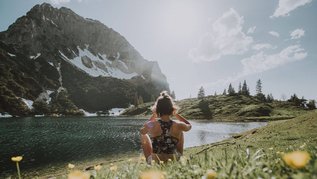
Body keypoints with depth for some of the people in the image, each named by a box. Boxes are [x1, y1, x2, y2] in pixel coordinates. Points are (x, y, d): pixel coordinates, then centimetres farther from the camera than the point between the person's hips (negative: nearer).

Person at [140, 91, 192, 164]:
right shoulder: (178, 125, -20)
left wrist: (153, 116, 4)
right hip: (174, 159, 1)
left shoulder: (152, 125, -22)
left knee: (144, 135, 20)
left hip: (156, 160, 0)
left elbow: (142, 131, 4)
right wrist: (176, 114, 4)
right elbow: (189, 126, 7)